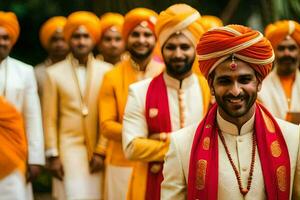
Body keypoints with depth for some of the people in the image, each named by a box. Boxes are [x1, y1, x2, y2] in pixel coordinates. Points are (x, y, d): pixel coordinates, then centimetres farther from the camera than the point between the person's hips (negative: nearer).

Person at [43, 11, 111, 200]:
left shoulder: (107, 71, 1)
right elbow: (49, 118, 3)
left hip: (99, 150, 1)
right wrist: (53, 155, -1)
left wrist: (102, 151, -3)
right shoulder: (54, 73, 2)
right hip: (69, 147, -1)